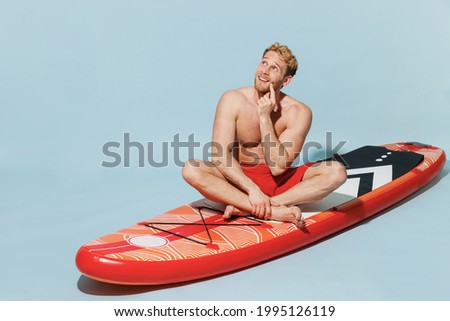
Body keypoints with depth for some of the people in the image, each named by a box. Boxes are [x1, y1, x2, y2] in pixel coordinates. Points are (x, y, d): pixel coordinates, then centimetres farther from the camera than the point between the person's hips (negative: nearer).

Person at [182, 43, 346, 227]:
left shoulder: (298, 112, -9)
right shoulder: (233, 100, -9)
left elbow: (278, 167, -17)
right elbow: (220, 156, -16)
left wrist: (264, 118, -20)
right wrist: (252, 189, -28)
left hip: (279, 183, 1)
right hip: (239, 180, 0)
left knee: (336, 171, -21)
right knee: (191, 169, -27)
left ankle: (246, 208, -31)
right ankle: (274, 211, -33)